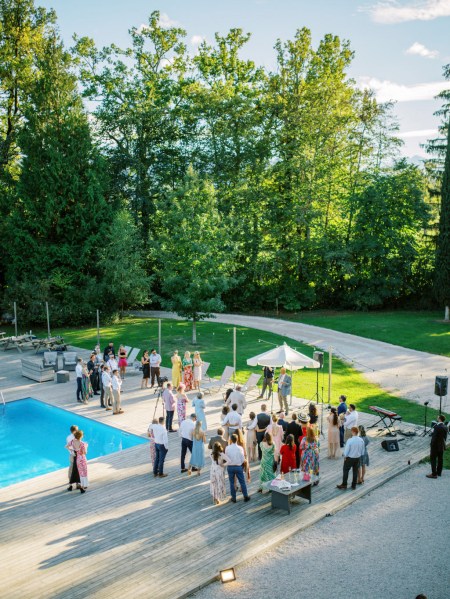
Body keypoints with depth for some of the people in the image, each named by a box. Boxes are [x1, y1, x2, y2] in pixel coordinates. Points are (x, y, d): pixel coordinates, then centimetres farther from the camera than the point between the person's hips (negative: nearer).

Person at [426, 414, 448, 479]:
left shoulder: (437, 427, -23)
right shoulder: (445, 427, 1)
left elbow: (434, 437, -22)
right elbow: (445, 438, 8)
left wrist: (431, 446, -14)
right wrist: (444, 445, 17)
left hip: (435, 446, -8)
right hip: (442, 446, 8)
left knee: (433, 459, 0)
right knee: (440, 459, 16)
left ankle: (434, 474, 0)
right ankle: (439, 472, 27)